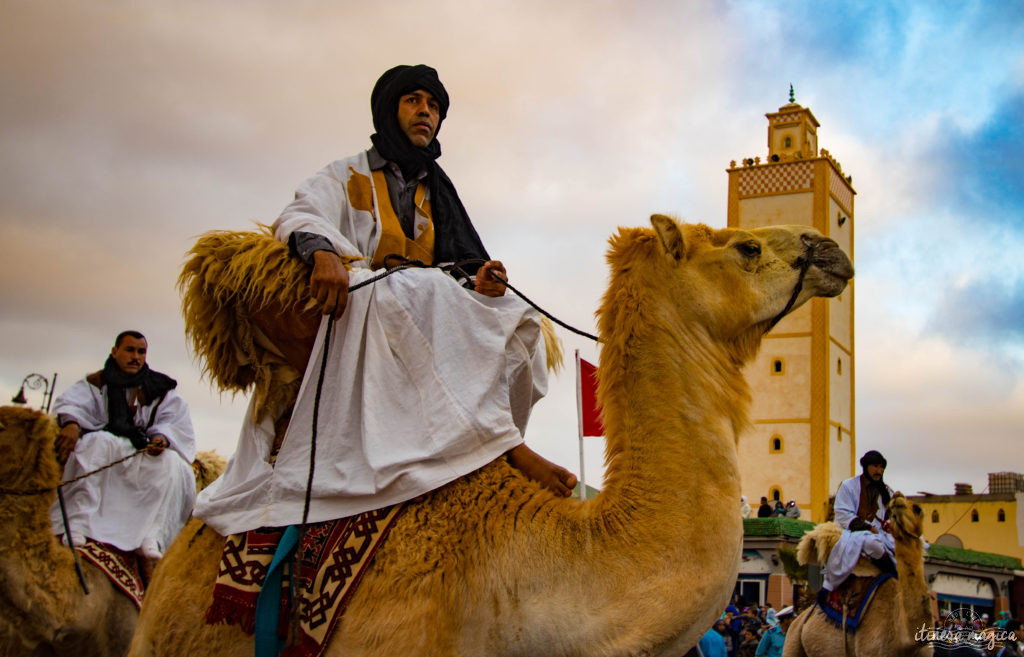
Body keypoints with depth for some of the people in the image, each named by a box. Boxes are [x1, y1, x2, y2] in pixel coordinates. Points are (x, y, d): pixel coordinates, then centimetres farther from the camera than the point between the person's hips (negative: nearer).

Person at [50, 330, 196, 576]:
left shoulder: (160, 389, 16)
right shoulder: (96, 383, 12)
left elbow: (175, 422, 1)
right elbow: (71, 403, -8)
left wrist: (163, 438, -24)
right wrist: (71, 423, -33)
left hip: (142, 458, 2)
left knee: (171, 463, -29)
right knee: (98, 442, -35)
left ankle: (150, 540, -38)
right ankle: (78, 525, -44)